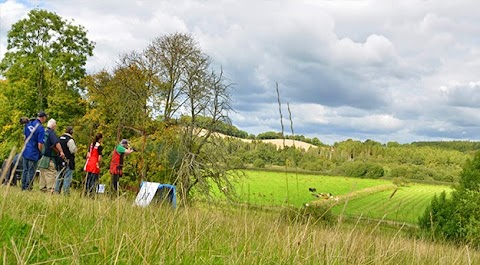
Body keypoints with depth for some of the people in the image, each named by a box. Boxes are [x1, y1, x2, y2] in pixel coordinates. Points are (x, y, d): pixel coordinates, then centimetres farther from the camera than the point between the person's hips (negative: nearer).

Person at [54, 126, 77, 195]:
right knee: (67, 177, -4)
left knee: (59, 176, 15)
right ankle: (66, 192, -6)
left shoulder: (60, 138, 9)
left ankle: (56, 191, 18)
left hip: (60, 160, 8)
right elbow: (74, 150, -16)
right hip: (68, 161, -8)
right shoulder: (70, 140, -15)